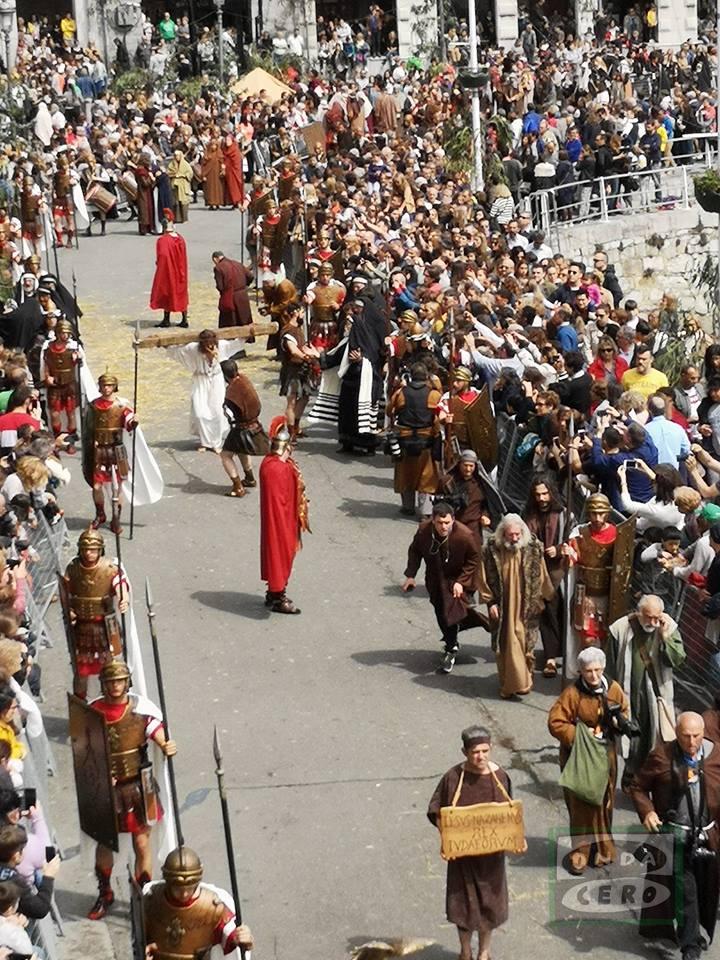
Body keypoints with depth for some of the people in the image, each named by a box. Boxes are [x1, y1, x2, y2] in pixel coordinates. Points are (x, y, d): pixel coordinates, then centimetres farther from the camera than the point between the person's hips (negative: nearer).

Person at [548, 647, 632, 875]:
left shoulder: (614, 689, -1)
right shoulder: (572, 693, -15)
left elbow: (624, 713, 14)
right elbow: (555, 722, -16)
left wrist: (619, 721, -9)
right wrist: (579, 735, -24)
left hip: (605, 755, 4)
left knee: (604, 802, 11)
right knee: (581, 805, -1)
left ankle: (602, 847, 25)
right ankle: (581, 851, 8)